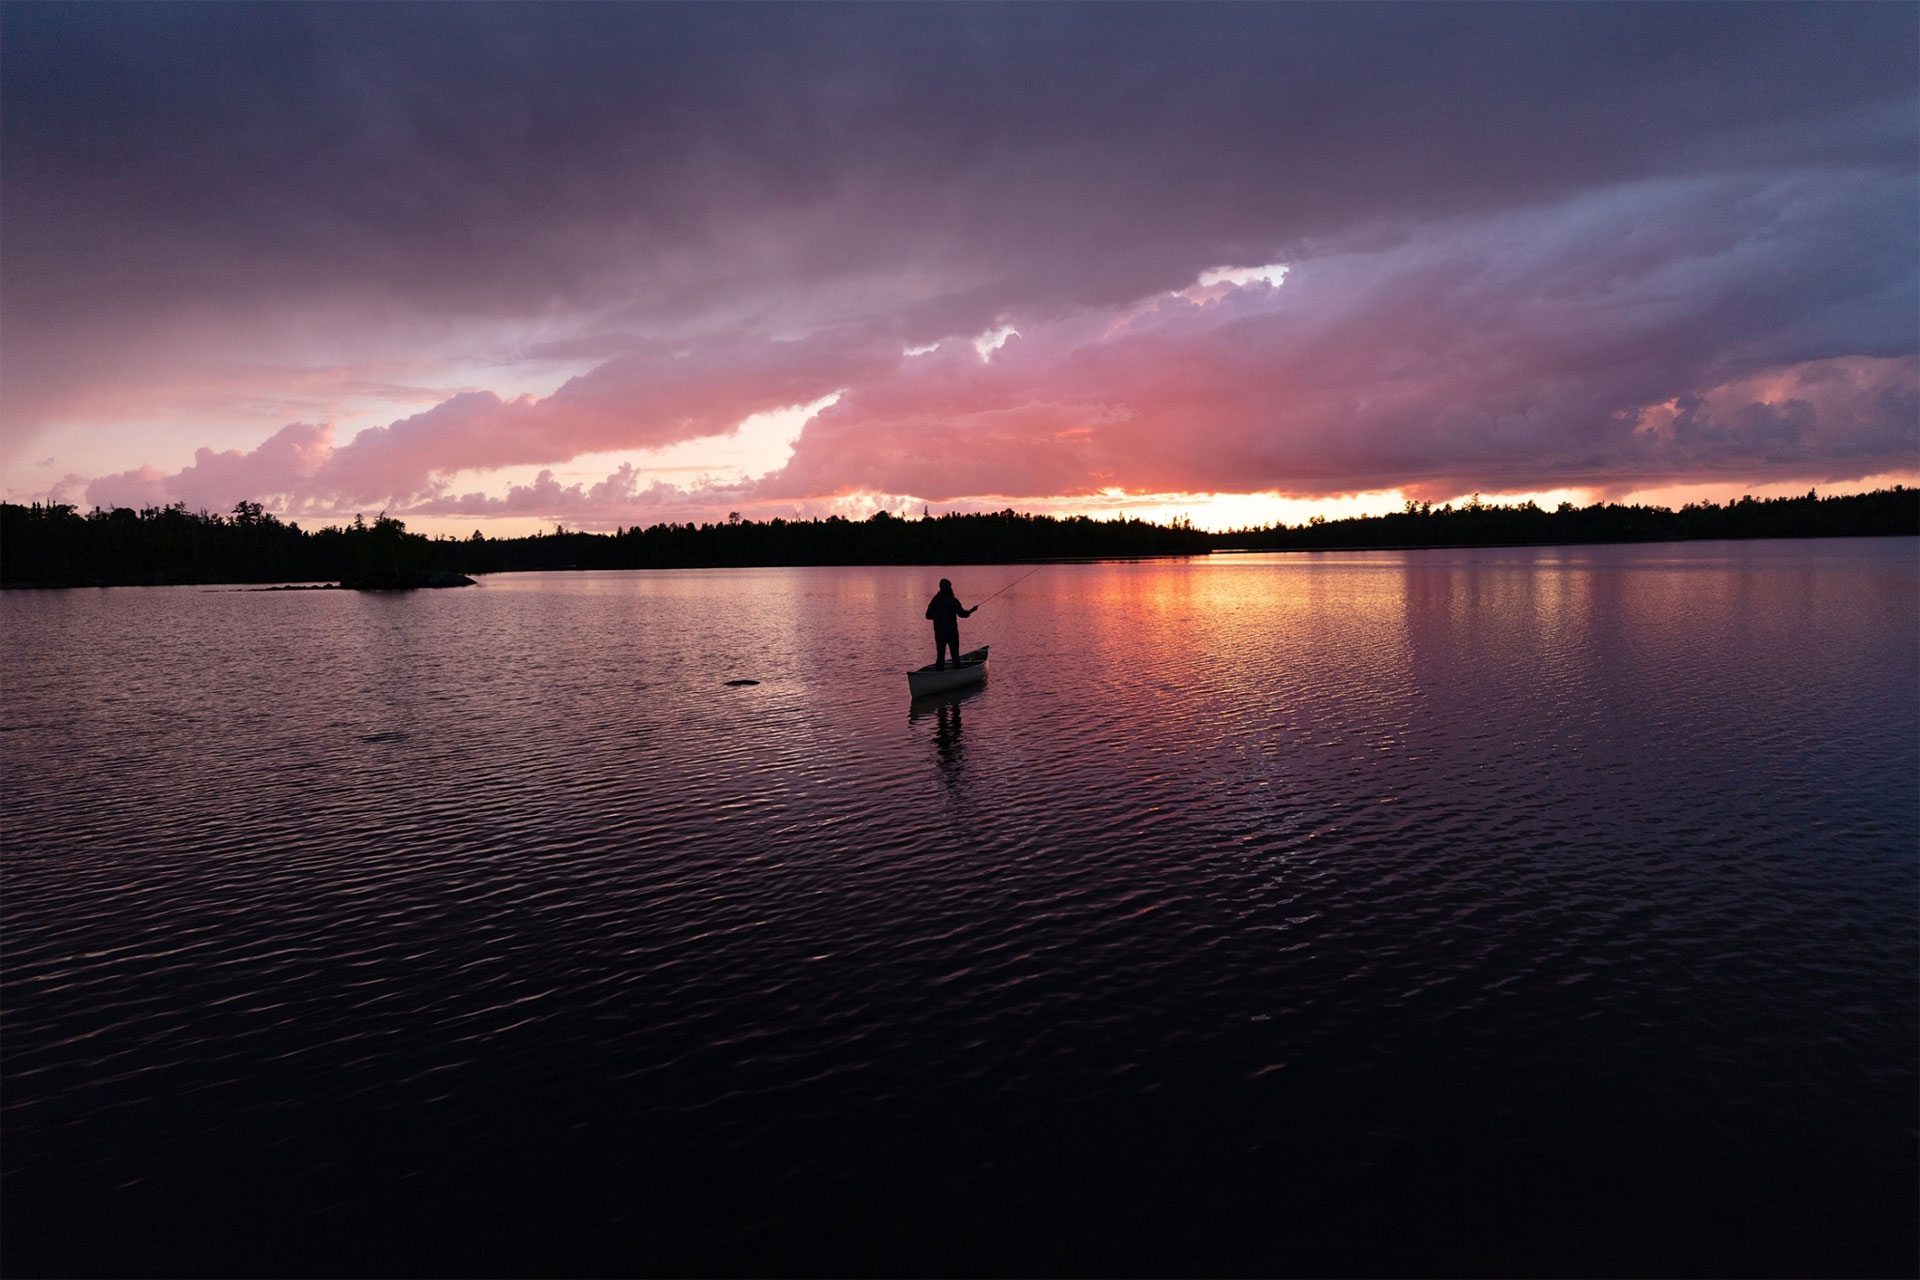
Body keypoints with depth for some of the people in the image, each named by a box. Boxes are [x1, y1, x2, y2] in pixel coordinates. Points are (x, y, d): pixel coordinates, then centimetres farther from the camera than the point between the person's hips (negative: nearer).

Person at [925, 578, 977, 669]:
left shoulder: (935, 600, 1)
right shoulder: (953, 600, -12)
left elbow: (928, 615, 6)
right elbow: (962, 613, -12)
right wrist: (971, 610, 5)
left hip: (939, 633, 4)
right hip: (952, 632, -4)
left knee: (940, 655, 9)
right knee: (955, 655, 5)